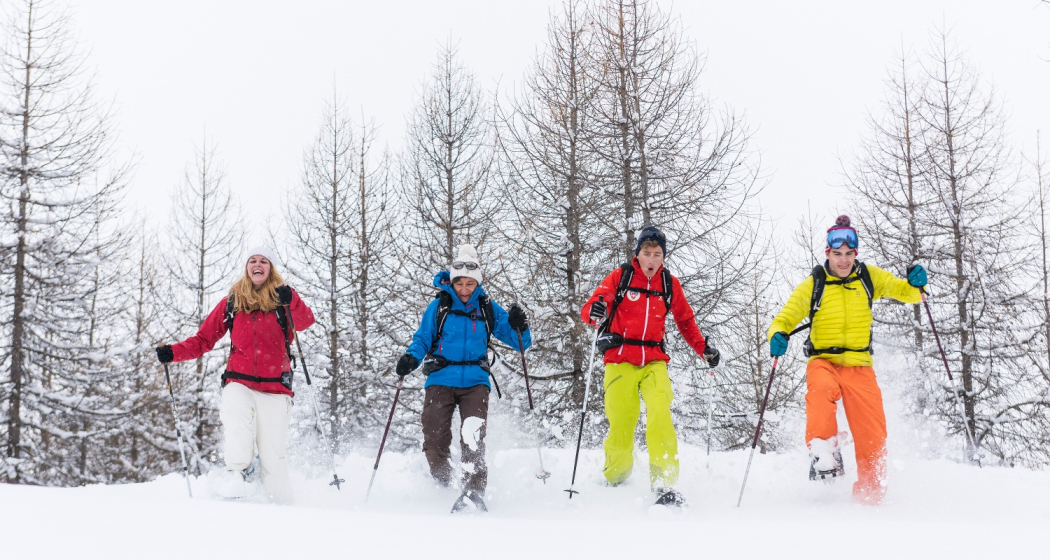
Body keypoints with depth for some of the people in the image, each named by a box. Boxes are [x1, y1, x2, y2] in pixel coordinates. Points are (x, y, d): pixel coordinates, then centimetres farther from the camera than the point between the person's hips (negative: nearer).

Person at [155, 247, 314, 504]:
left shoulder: (282, 300, 5)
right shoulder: (231, 303, 11)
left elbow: (306, 322, -14)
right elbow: (204, 339, 13)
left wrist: (291, 300, -31)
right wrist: (173, 353, -1)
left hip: (274, 386, -1)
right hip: (239, 381, 1)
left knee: (272, 452, -3)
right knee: (235, 418, -32)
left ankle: (283, 504, 12)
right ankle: (238, 471, -13)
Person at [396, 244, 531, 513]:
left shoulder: (488, 309, 9)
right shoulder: (439, 306, 6)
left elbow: (519, 342, 10)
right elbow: (423, 338, 9)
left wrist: (519, 327, -13)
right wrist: (411, 357, -12)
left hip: (475, 381, 0)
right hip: (441, 380, 0)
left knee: (473, 437, -21)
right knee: (435, 441, -7)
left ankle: (473, 491, -27)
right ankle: (442, 488, 17)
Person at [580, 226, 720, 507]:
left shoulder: (670, 283, 11)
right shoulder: (620, 276, 3)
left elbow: (685, 320, 23)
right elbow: (589, 310, -5)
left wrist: (703, 348, 9)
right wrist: (595, 312, -29)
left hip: (654, 361, 2)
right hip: (620, 360, -1)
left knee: (660, 416, -20)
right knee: (621, 425, -4)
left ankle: (665, 484, -24)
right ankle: (614, 479, 20)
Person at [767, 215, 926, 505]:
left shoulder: (869, 277, 5)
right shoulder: (813, 285, 0)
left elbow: (904, 291, 10)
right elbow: (785, 318, 0)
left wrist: (916, 284, -13)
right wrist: (778, 335, -22)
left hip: (859, 366, 2)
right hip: (824, 362, -2)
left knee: (873, 436, -3)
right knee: (820, 391, -38)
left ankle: (870, 494, 12)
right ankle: (824, 454, -33)